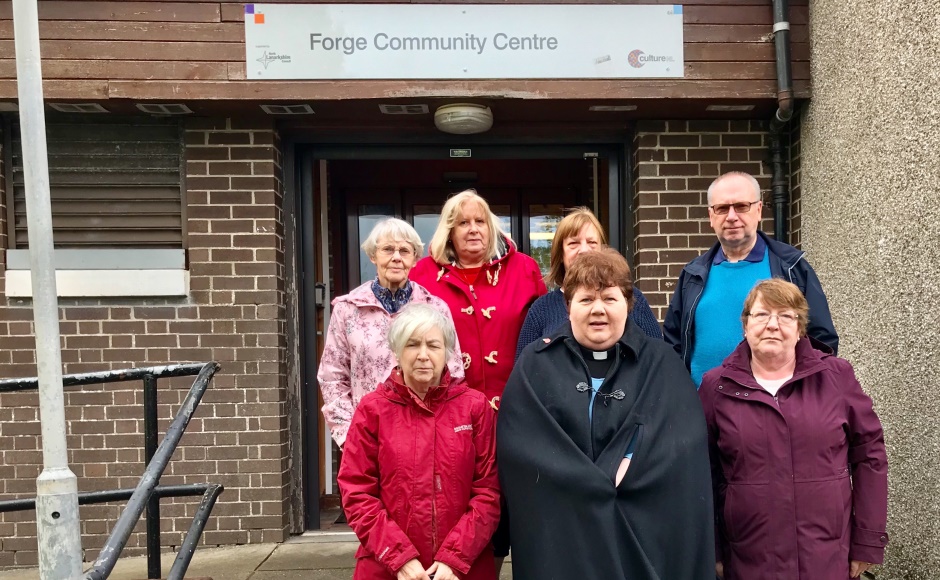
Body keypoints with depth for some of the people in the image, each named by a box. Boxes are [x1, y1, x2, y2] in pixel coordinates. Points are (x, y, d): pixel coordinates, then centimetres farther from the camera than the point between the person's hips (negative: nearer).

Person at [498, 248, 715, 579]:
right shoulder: (536, 364, 3)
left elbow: (680, 447, -7)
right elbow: (520, 446, -7)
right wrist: (602, 486, -14)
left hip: (643, 533, 1)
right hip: (558, 535, 0)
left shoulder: (660, 363, 5)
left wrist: (621, 479, -21)